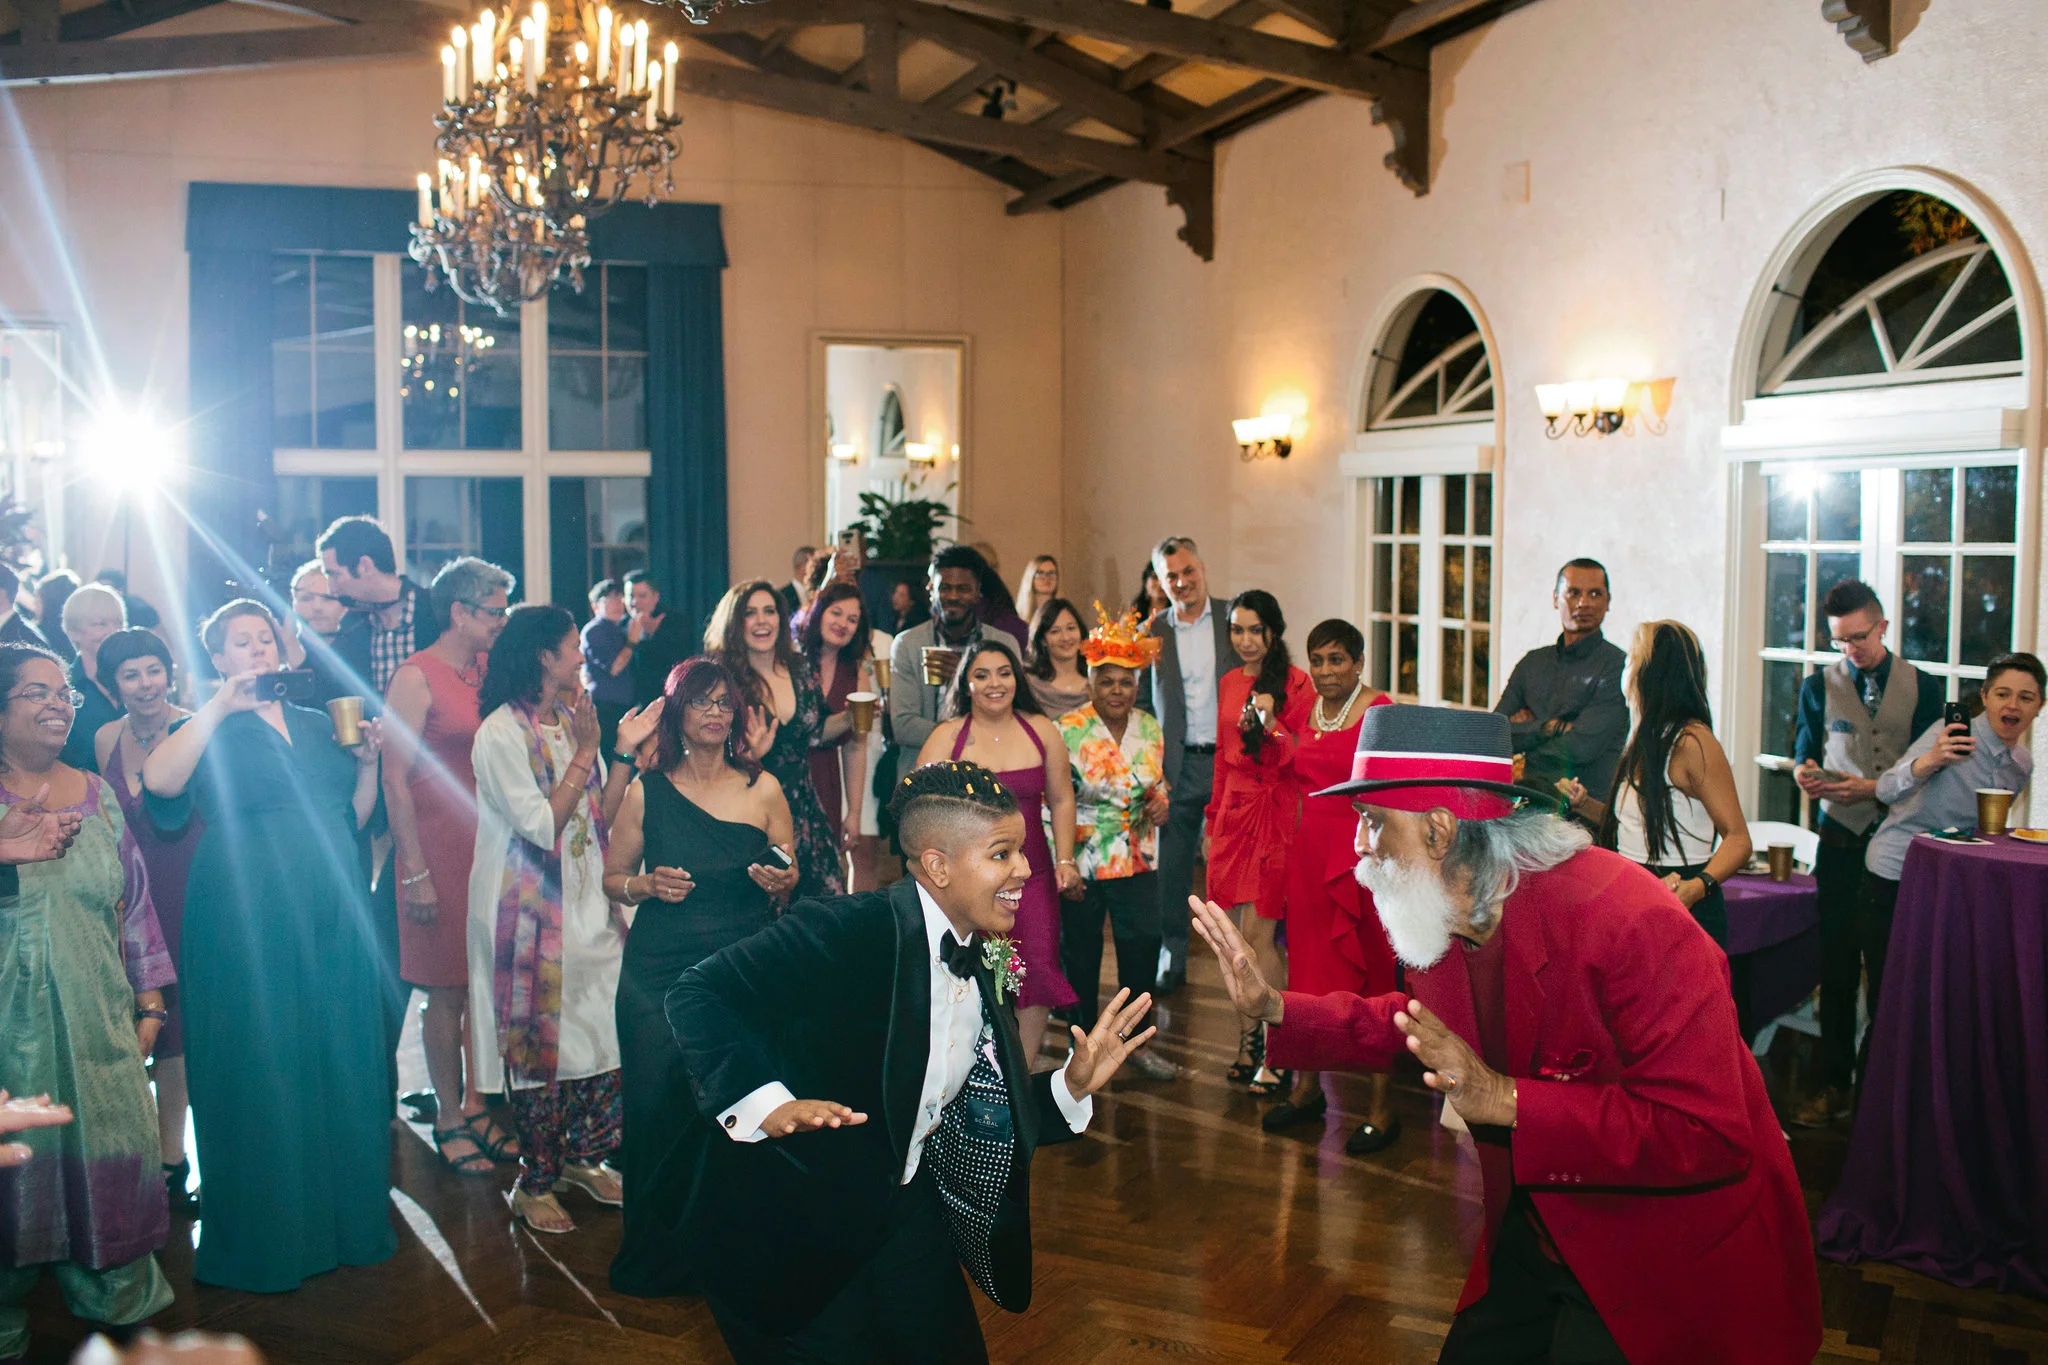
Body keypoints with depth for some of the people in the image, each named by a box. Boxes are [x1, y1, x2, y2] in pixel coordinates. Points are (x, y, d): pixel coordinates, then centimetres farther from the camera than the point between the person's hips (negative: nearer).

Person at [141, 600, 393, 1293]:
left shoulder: (318, 724, 16)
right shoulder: (210, 729, 2)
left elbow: (353, 818, 17)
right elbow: (159, 781, -20)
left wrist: (368, 761, 2)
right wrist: (219, 707, -20)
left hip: (334, 920, 5)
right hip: (249, 923, -4)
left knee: (341, 1067, 9)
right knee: (259, 1074, 1)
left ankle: (344, 1216, 22)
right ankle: (264, 1237, 14)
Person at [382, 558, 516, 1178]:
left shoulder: (487, 671, 12)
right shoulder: (416, 678, -8)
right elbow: (394, 780, -11)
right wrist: (416, 872, -15)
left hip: (490, 847, 6)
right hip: (438, 849, -6)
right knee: (447, 991, 2)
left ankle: (476, 1106, 22)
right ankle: (448, 1119, 14)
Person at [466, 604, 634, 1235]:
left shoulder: (571, 721, 11)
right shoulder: (502, 731, -12)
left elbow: (599, 816, 8)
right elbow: (541, 825, -18)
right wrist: (585, 751, -15)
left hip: (587, 900, 7)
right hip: (530, 908, -7)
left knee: (601, 1032, 6)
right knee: (540, 1040, 0)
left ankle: (582, 1158, 23)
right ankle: (535, 1183, 14)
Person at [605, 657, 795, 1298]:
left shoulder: (764, 789, 4)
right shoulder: (646, 790, 3)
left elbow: (790, 885, 12)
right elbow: (611, 879, 10)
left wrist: (781, 883, -10)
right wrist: (649, 884, -10)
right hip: (660, 973, 0)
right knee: (661, 1106, -1)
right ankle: (659, 1255, 19)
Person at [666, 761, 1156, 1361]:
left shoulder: (981, 964, 1)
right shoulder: (847, 929, -23)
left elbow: (976, 1118, 8)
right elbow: (697, 994, -24)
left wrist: (1072, 1086, -5)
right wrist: (765, 1103, -34)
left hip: (904, 1214, 7)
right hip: (793, 1227, -7)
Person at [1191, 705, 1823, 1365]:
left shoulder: (1630, 918, -28)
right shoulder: (1439, 915, -4)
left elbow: (1709, 1138, -30)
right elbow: (1418, 1027, 16)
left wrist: (1507, 1100, -35)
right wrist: (1275, 1008, 6)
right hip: (1541, 1231, 7)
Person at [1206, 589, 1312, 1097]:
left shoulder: (1295, 682, -6)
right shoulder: (1228, 683, 13)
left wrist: (1272, 724, -26)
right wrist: (1213, 820, 20)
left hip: (1276, 812, -6)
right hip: (1234, 808, 6)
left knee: (1257, 934, -7)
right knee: (1241, 936, 6)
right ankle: (1250, 1040, 17)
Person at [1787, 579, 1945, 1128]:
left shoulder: (1924, 686, 4)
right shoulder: (1819, 685, 8)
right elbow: (1804, 751, 10)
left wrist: (1875, 787, -15)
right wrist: (1805, 771, -13)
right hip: (1842, 841, 1)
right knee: (1837, 969, 3)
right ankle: (1834, 1085, 11)